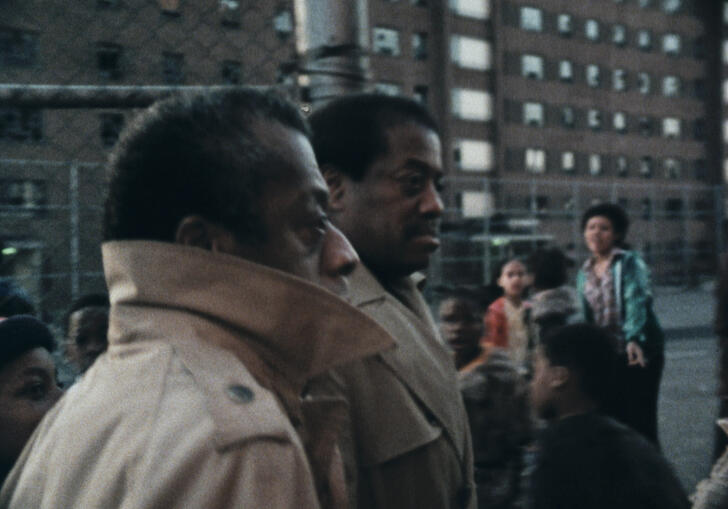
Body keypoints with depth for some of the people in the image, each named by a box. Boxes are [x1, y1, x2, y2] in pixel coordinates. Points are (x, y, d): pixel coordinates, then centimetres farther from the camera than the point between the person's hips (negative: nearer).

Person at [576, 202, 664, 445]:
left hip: (639, 353, -5)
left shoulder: (629, 263, -4)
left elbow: (637, 300, -18)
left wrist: (633, 339, -32)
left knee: (640, 420, -6)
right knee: (615, 420, 7)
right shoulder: (584, 274, 13)